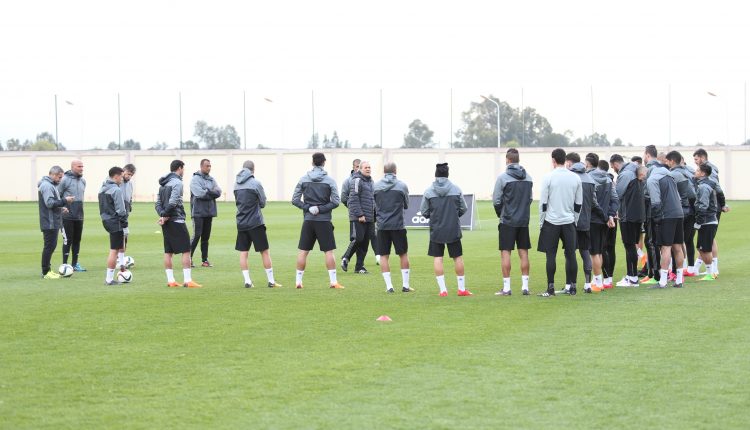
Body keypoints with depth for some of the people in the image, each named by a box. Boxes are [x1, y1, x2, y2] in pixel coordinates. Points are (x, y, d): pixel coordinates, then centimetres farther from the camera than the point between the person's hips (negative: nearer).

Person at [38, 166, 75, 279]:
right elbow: (49, 203, -23)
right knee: (50, 246, -6)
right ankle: (45, 272, -2)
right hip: (49, 223, -10)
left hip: (53, 222, 10)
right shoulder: (46, 186, -15)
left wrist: (61, 207, 10)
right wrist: (64, 201, -20)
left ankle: (47, 269, 20)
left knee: (51, 246, 13)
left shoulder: (51, 185, 17)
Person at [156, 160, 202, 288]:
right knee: (186, 250, -5)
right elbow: (172, 202, -20)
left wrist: (162, 215, -3)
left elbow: (158, 203, 10)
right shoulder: (177, 182, -12)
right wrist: (165, 215, -8)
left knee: (168, 251, 8)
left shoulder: (163, 184, 14)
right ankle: (187, 281, -9)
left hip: (166, 223, 8)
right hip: (177, 220, -8)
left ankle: (170, 280, 8)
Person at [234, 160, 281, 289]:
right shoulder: (256, 183, -9)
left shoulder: (236, 184, 5)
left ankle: (247, 281, 2)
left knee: (243, 252, 7)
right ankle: (271, 281, 5)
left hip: (241, 223, 4)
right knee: (265, 251, 3)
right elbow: (263, 203, -1)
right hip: (255, 223, -4)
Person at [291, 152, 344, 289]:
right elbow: (336, 201, -7)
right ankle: (333, 281, 0)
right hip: (324, 220, -2)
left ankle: (298, 280, 8)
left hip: (308, 220, 2)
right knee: (329, 251, 2)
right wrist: (321, 209, -5)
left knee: (303, 251, 7)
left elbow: (295, 200, 0)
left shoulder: (303, 179, 2)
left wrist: (308, 208, -5)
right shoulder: (329, 181, -4)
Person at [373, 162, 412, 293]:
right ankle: (405, 285, 10)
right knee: (403, 254, 10)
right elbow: (406, 205, 9)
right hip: (398, 225, -1)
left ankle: (389, 286, 2)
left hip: (382, 225, 1)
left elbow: (374, 205, 9)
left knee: (384, 256, 7)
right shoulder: (402, 186, -3)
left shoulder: (375, 186, 0)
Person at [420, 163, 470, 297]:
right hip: (454, 229, 1)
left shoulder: (428, 191, -4)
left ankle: (443, 289, -2)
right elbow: (463, 209, 5)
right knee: (458, 257, 10)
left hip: (436, 230, -1)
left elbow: (424, 212, 0)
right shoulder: (456, 189, -1)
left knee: (437, 258, 4)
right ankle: (462, 288, 15)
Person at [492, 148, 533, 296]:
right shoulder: (528, 177, 6)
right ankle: (525, 286, 8)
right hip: (524, 220, 5)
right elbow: (530, 198, 11)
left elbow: (496, 201, -7)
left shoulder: (502, 177, -10)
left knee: (505, 252, -1)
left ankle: (506, 288, -3)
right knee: (523, 252, 8)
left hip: (508, 222, -5)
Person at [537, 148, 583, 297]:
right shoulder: (576, 178, 4)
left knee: (551, 255, -1)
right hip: (569, 222, 3)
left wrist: (541, 222, 2)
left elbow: (543, 202, -7)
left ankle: (551, 288, -2)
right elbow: (579, 204, 9)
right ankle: (571, 287, 8)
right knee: (570, 254, 6)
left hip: (551, 222, -3)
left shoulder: (548, 177, -8)